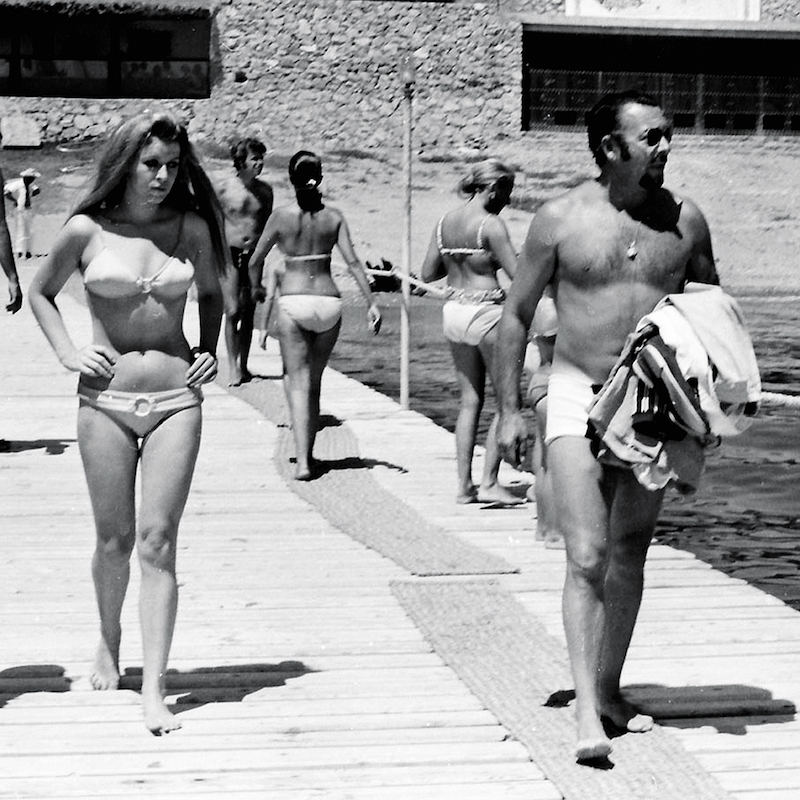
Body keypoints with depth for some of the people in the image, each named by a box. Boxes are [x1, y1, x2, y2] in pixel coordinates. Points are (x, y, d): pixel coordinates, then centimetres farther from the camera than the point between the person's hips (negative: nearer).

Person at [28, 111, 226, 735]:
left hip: (176, 399, 0)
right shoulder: (87, 231, -2)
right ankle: (109, 643, 37)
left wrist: (210, 351, 7)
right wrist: (68, 353, 2)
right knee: (114, 541, 8)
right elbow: (41, 293, 14)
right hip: (105, 398, 0)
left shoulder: (192, 227, 3)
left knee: (158, 542, -6)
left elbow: (211, 294, 22)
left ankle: (154, 691, -6)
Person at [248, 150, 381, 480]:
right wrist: (371, 303, -3)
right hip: (328, 301, 3)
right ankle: (308, 453, 26)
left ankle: (302, 460, -15)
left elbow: (255, 261, 4)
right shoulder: (334, 217, 1)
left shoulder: (282, 216, -3)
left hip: (293, 302, -3)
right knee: (314, 380, 17)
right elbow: (353, 262, -5)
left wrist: (257, 288, 23)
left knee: (297, 379, -2)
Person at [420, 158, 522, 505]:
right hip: (486, 312, -7)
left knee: (470, 401, 13)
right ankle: (489, 482, 0)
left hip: (453, 312, 7)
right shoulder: (491, 224, -14)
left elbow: (427, 274, 11)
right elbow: (518, 274, -15)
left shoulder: (445, 222, 7)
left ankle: (464, 484, 12)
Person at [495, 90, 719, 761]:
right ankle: (586, 713, -11)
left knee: (630, 553, 12)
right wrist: (509, 411, -2)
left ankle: (609, 689, 27)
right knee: (587, 557, -12)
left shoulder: (685, 220, 3)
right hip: (580, 398, -3)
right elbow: (517, 314, 1)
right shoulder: (561, 219, -6)